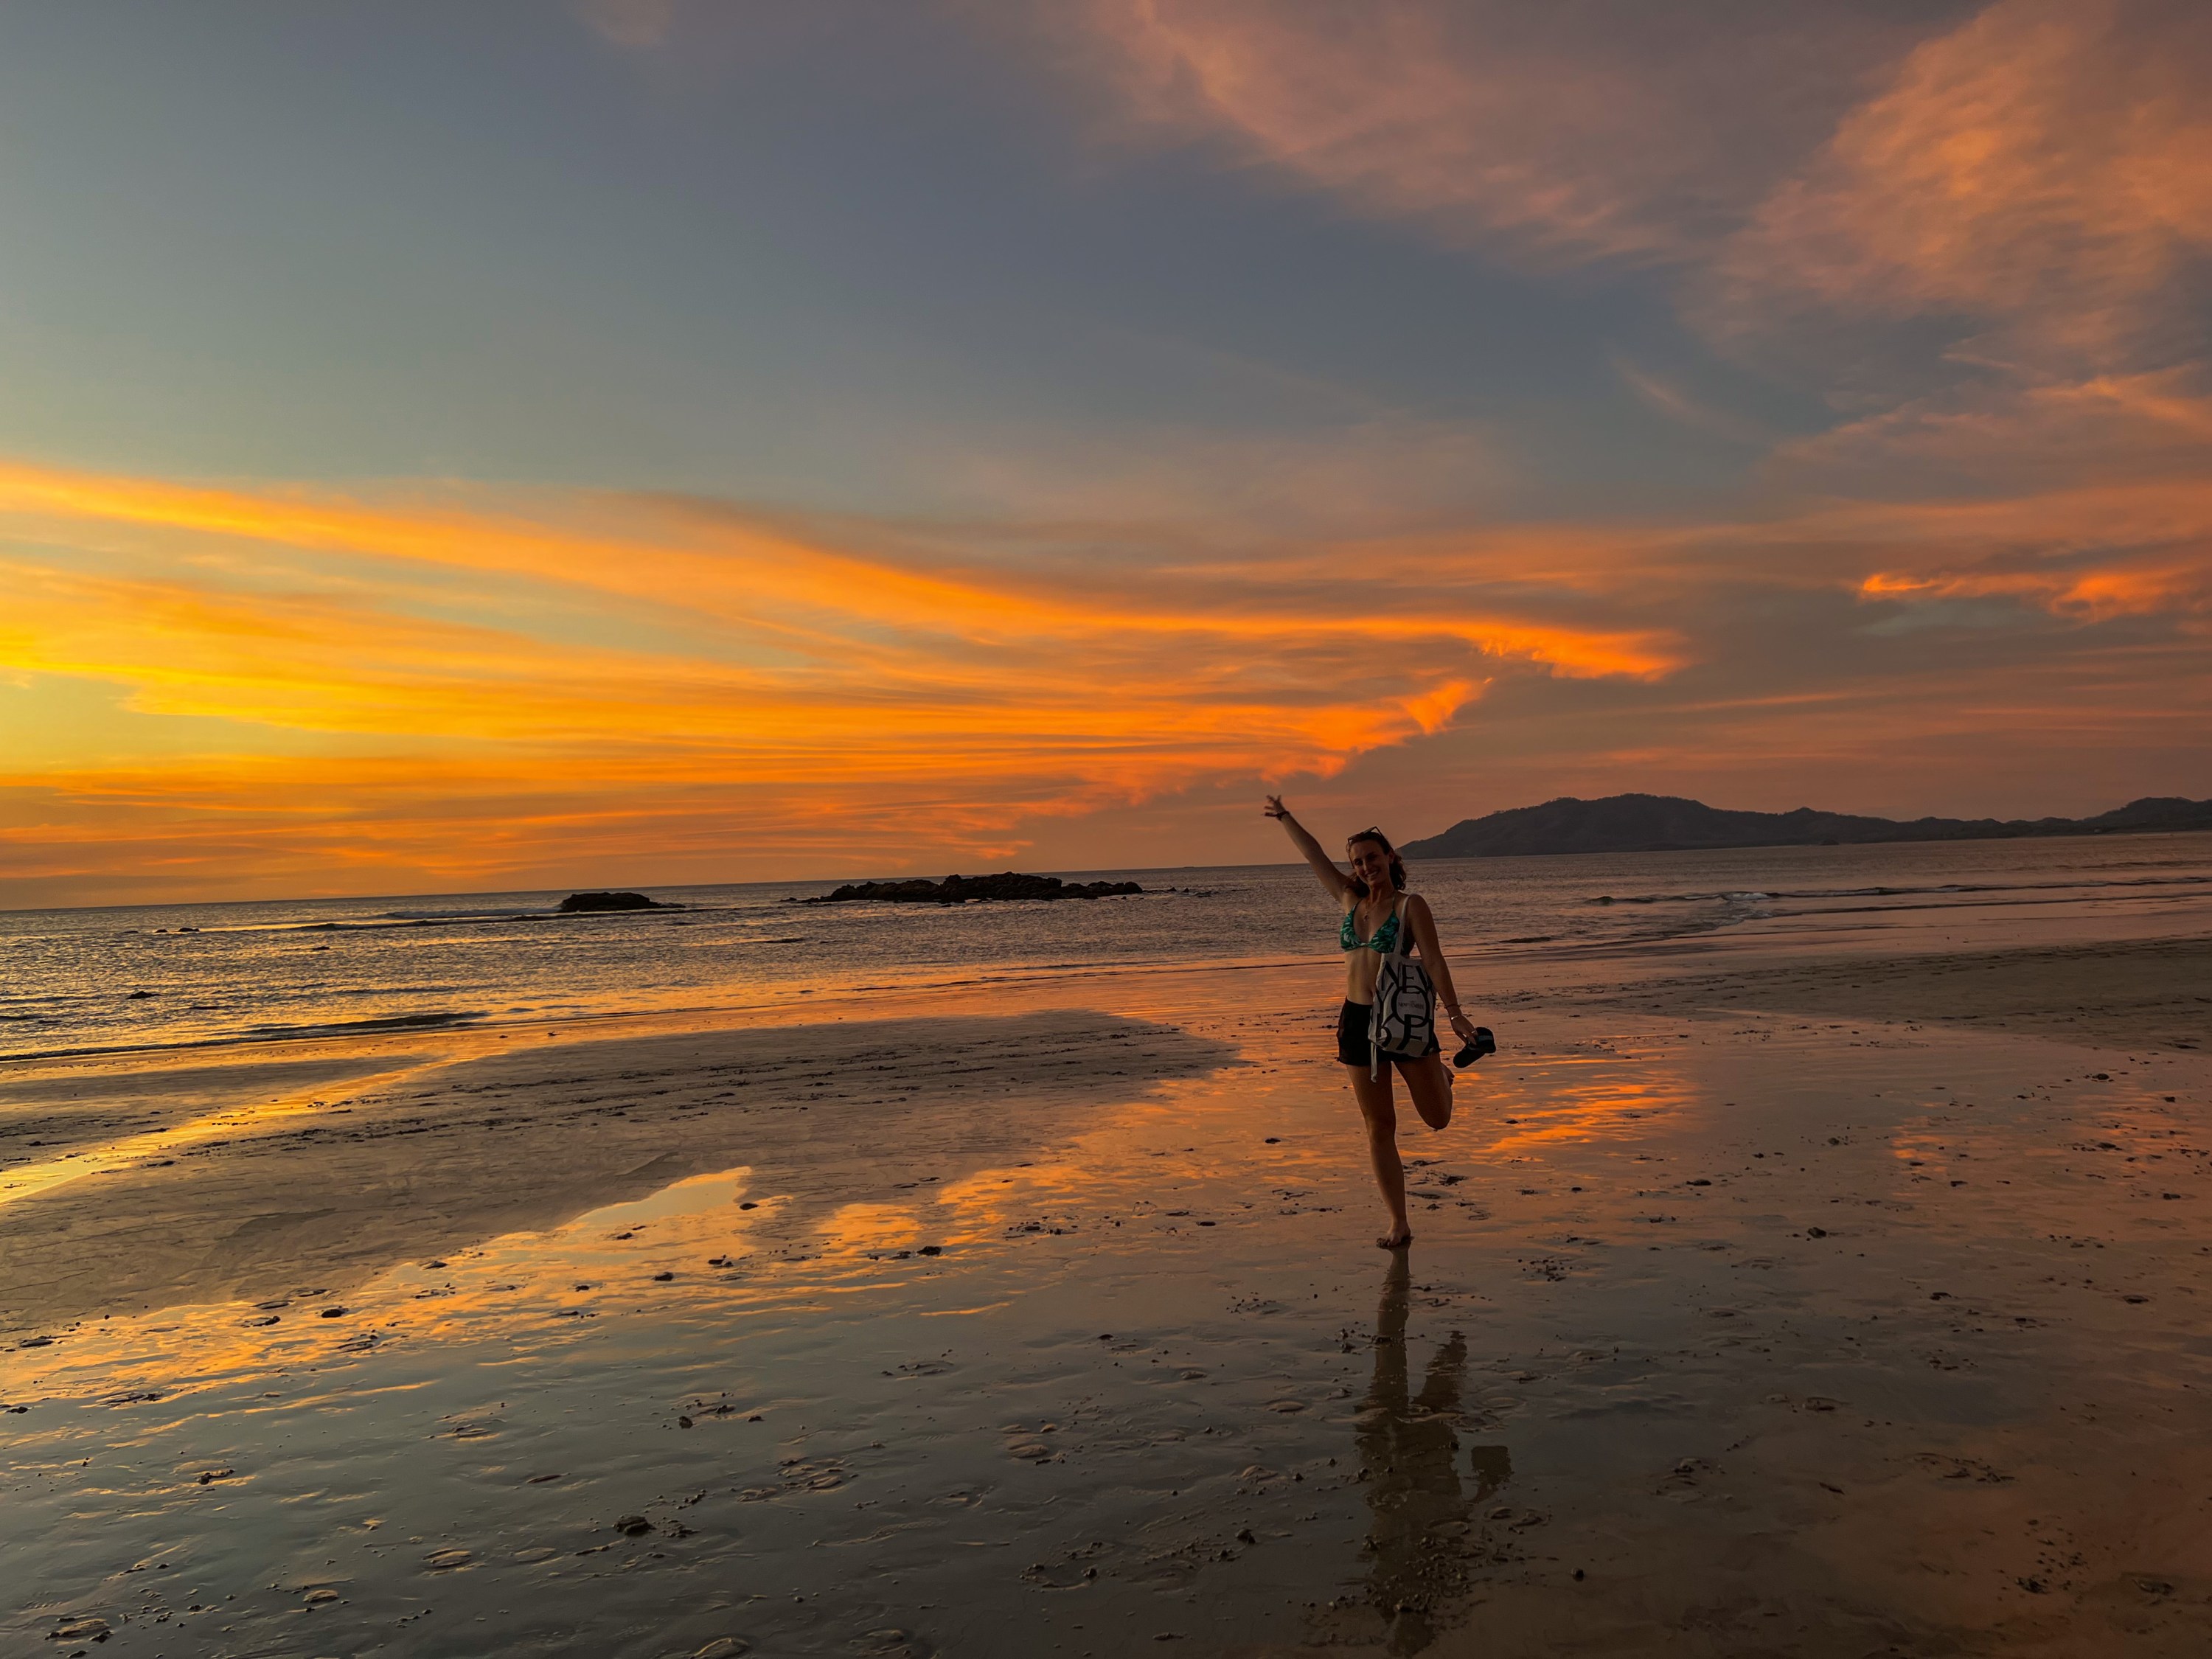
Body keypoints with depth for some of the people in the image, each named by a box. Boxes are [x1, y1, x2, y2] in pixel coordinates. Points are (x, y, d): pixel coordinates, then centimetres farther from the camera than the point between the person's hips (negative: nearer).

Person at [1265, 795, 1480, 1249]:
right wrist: (1285, 817, 22)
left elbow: (1434, 961, -11)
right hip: (1357, 1021, 4)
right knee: (1379, 1127, 4)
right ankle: (1399, 1224, 11)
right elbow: (1315, 857, 16)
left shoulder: (1411, 905, -6)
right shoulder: (1351, 900, 7)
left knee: (1437, 1118, 5)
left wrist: (1455, 1013, -17)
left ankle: (1441, 1077, 41)